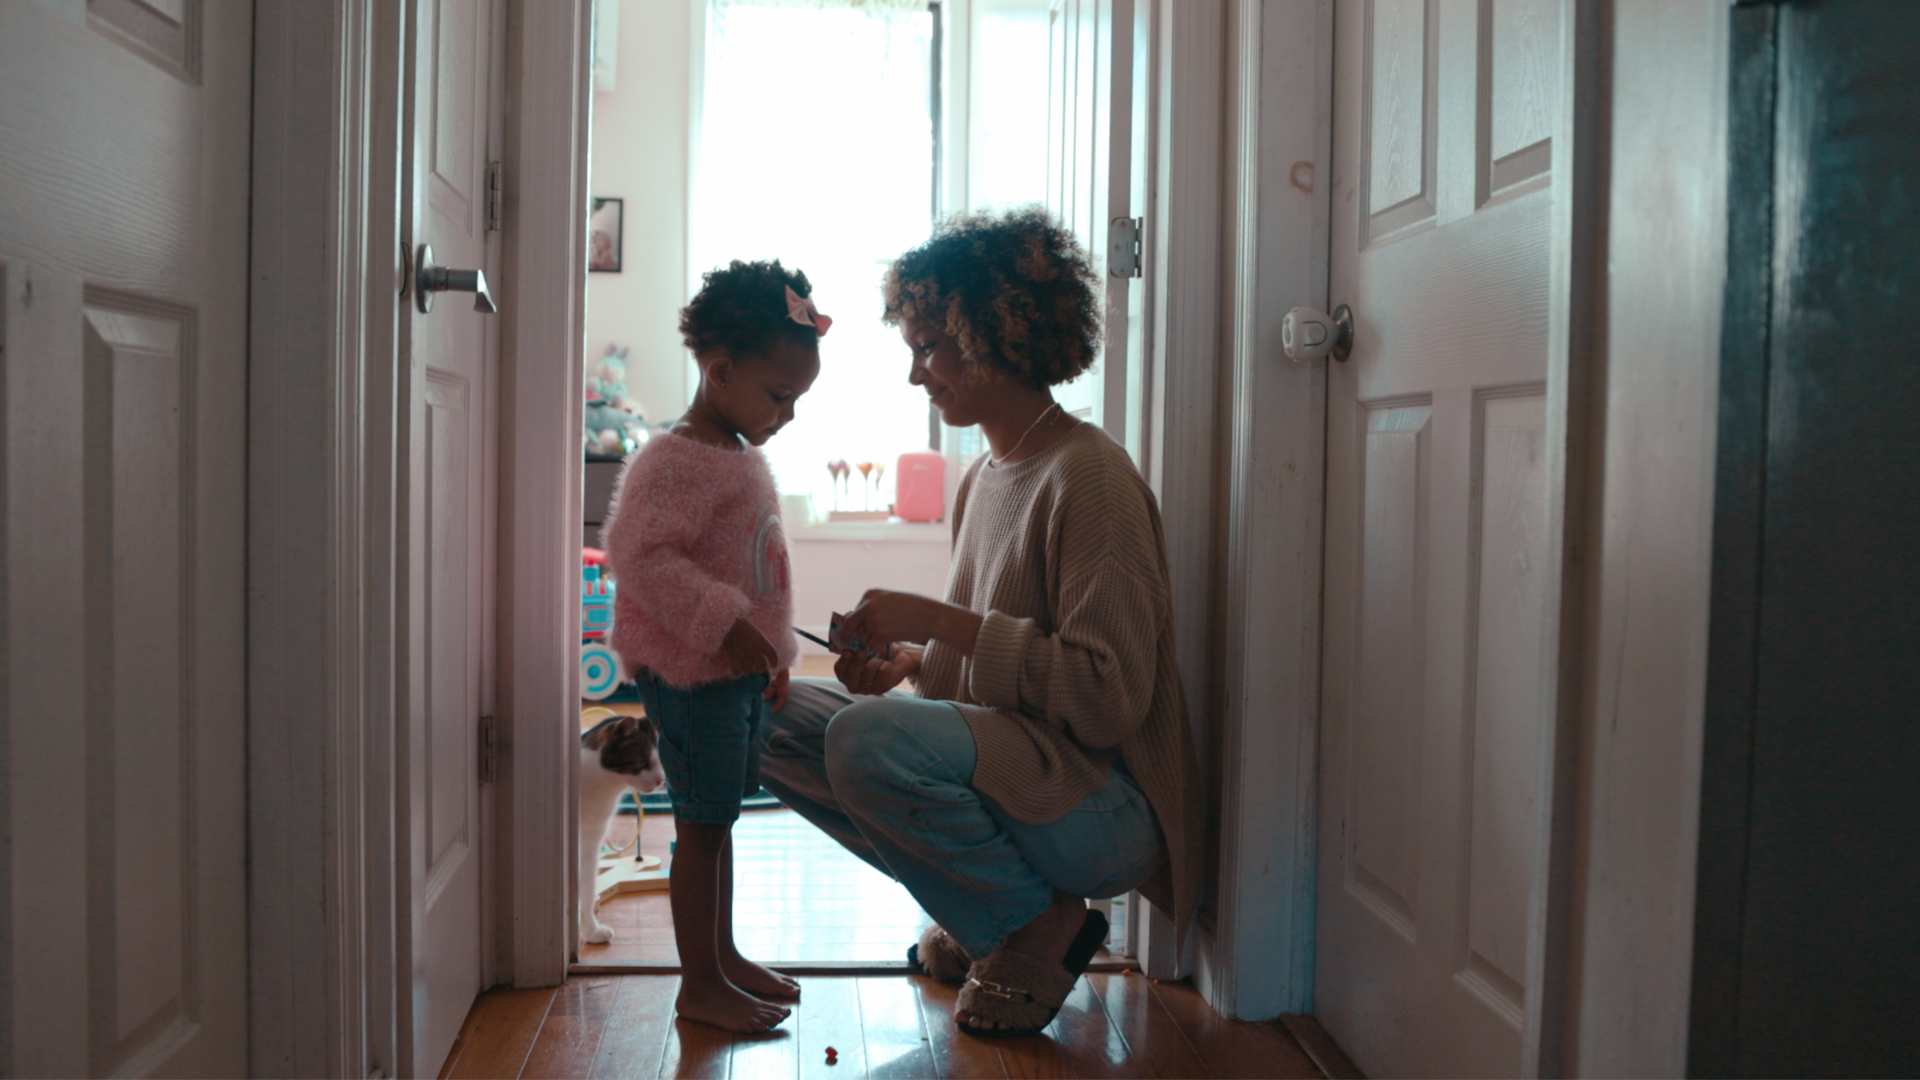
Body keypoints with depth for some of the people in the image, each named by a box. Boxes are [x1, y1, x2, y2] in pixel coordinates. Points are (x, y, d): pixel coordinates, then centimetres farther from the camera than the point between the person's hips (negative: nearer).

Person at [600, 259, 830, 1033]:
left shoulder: (744, 460, 14)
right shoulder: (674, 461, -17)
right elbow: (641, 555, -27)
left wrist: (774, 654, 21)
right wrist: (724, 624, -29)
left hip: (740, 671, 9)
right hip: (691, 672, -9)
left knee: (719, 819, 18)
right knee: (703, 823, -1)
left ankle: (722, 955, 31)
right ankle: (699, 983, 10)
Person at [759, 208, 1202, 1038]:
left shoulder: (1089, 477, -16)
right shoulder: (982, 477, 12)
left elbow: (1107, 697, -23)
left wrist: (941, 620, -21)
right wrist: (910, 660, 0)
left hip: (1102, 804, -9)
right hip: (1002, 762, 9)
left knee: (867, 740, -32)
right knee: (775, 718, 1)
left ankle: (1040, 927, -6)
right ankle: (979, 914, 8)